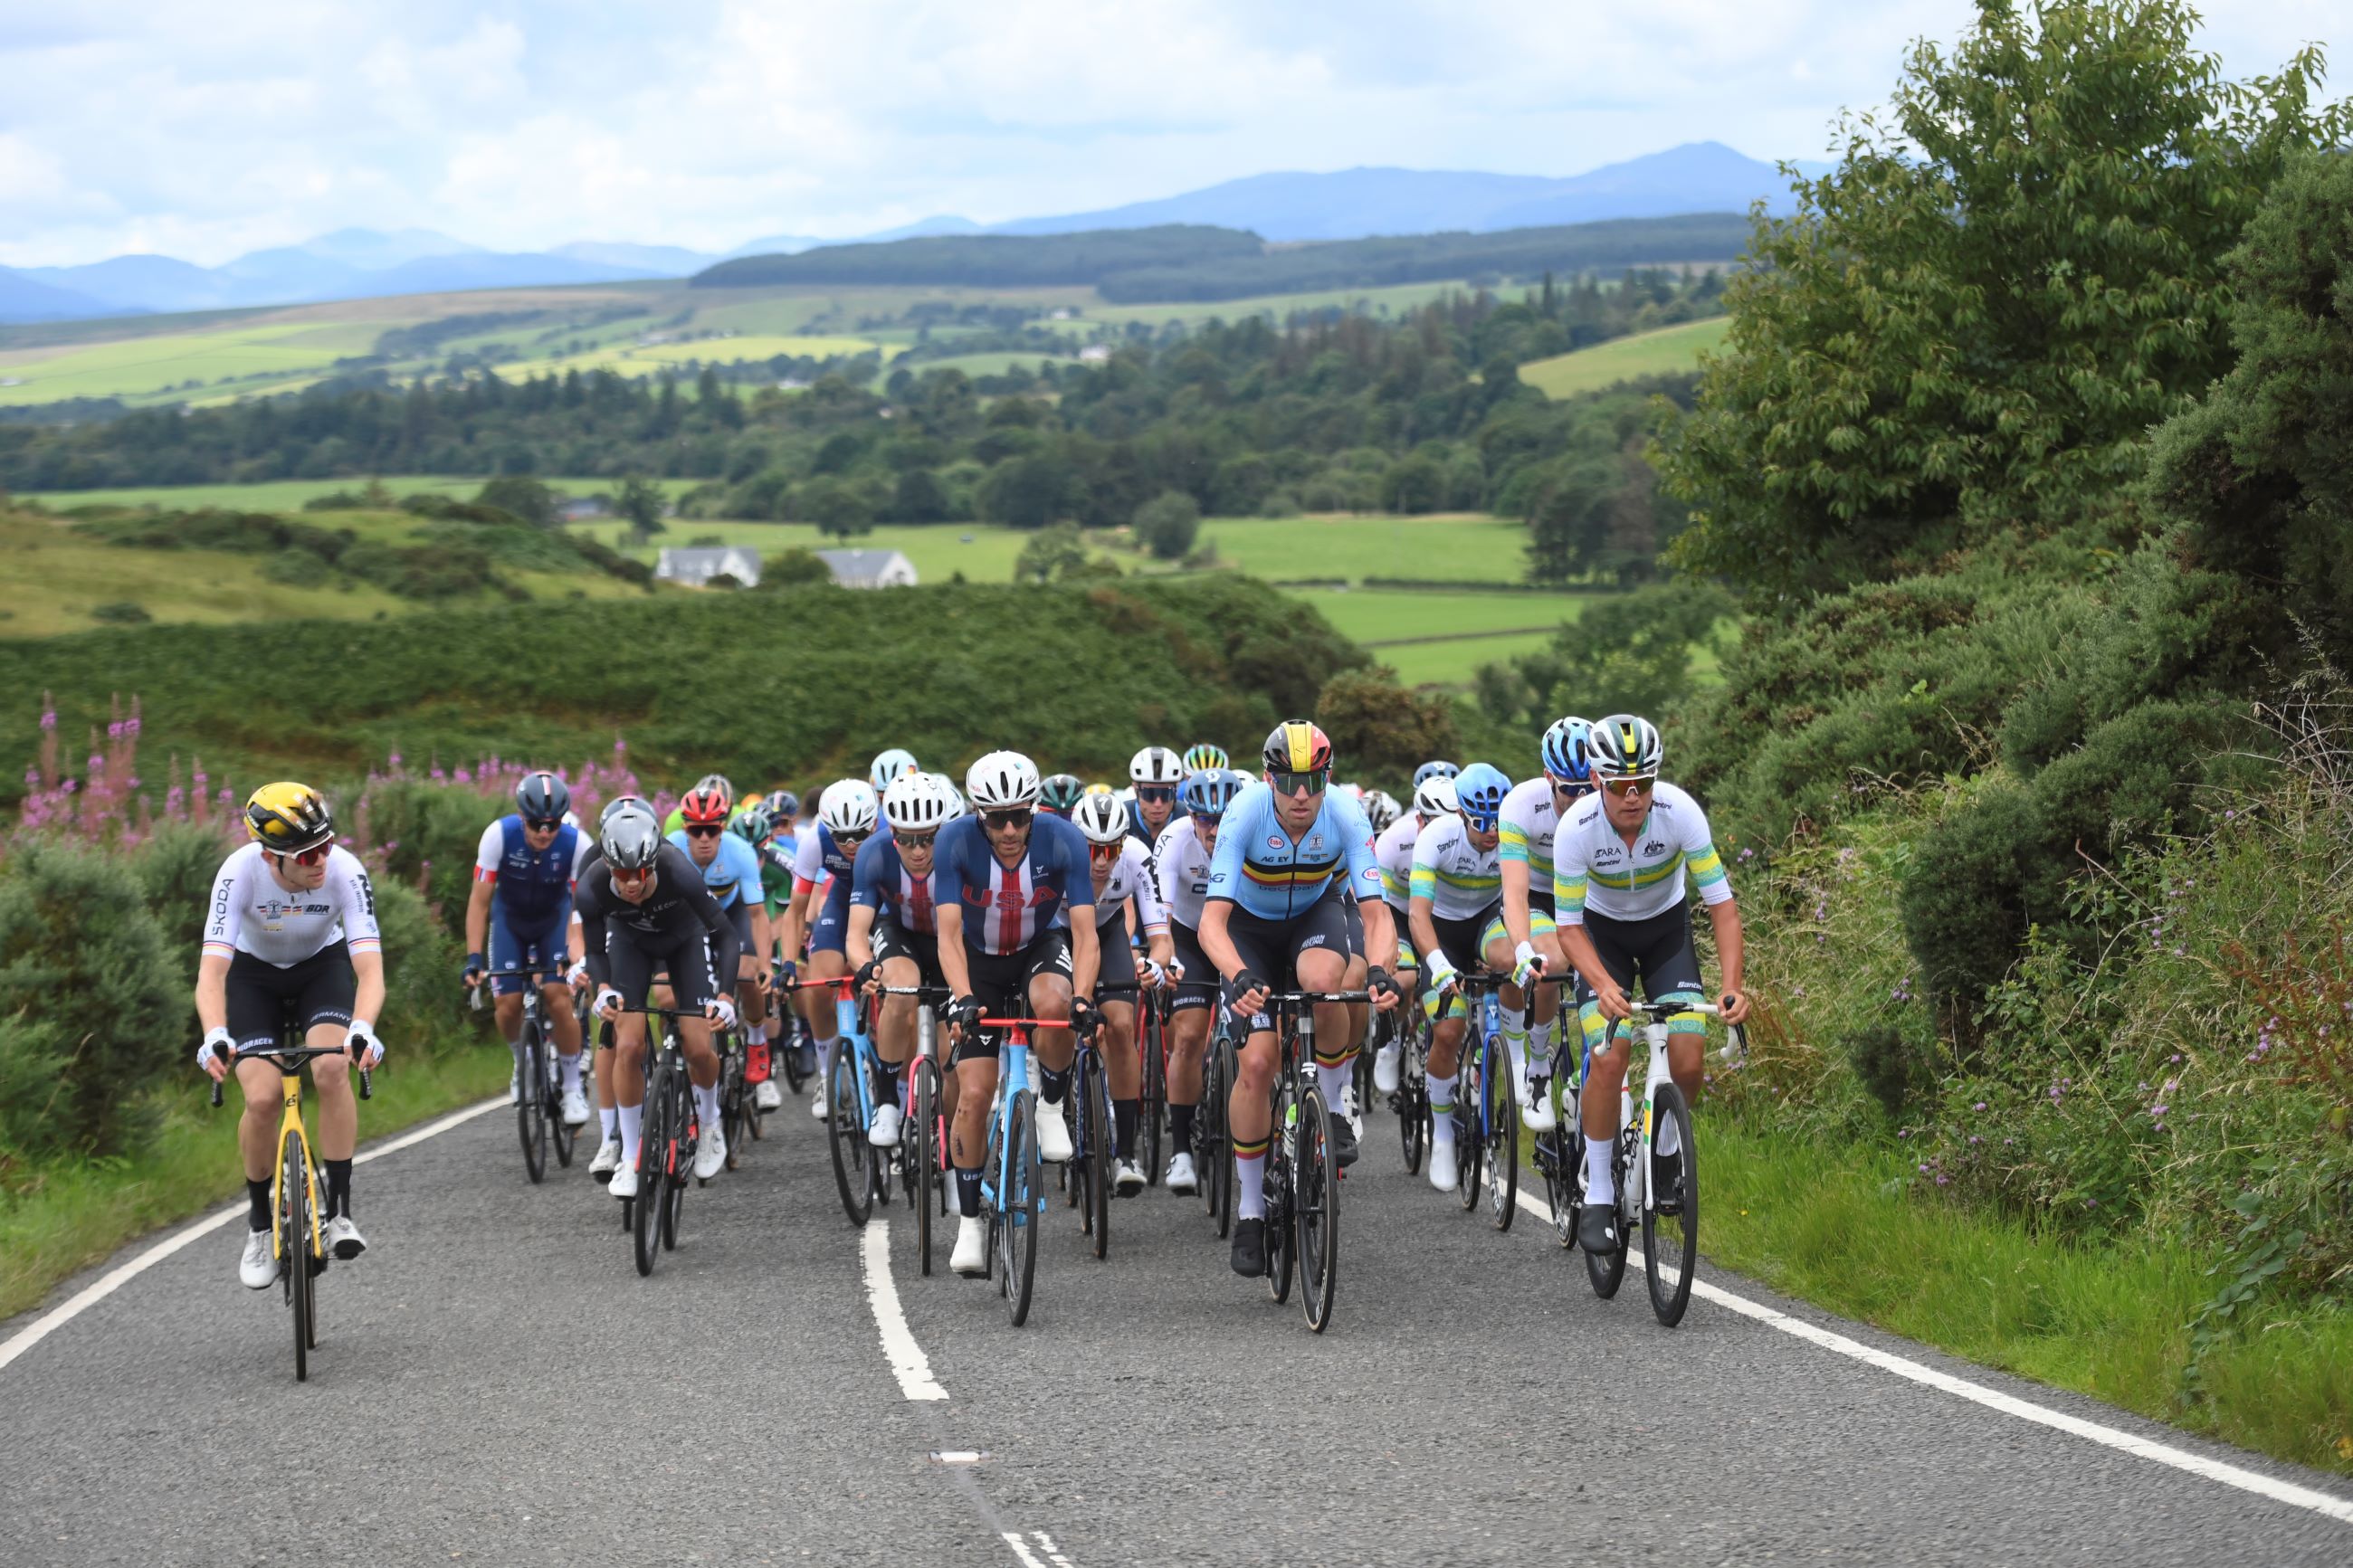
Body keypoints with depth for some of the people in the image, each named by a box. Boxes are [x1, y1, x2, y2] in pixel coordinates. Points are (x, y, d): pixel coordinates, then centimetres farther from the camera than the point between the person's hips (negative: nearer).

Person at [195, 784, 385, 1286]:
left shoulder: (345, 870, -32)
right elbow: (212, 970, -38)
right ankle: (260, 1224, 6)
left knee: (333, 1070, -28)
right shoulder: (241, 872, -33)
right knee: (262, 1099, -18)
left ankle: (339, 1212, -17)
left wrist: (363, 1029, -56)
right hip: (254, 973, 0)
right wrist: (216, 1037, -56)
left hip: (323, 966, 0)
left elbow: (369, 968, -37)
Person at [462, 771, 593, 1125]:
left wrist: (575, 952, -42)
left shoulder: (576, 843, -29)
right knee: (507, 1006, -12)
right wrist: (474, 957, -32)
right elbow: (479, 900, -24)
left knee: (558, 999, -20)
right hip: (510, 917, 1)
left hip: (555, 919, -1)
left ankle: (573, 1087, -3)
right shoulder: (499, 835, -29)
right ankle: (523, 1061, 21)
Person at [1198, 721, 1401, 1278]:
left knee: (1322, 980, -37)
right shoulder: (1245, 814, -31)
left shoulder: (1346, 818, -28)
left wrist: (1379, 971, -50)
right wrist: (1239, 977, -55)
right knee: (1256, 1062, -15)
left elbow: (1376, 913, -29)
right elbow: (1213, 919, -36)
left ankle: (1331, 1107, -10)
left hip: (1315, 914, 1)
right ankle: (1250, 1210, 1)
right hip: (1251, 925, 0)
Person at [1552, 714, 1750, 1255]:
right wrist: (1605, 986, -42)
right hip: (1603, 931, -1)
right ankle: (1598, 1195, -6)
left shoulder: (1680, 812, -29)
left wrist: (1732, 986, -37)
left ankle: (1665, 1147, 17)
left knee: (1688, 1061, -14)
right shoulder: (1576, 829, -30)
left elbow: (1722, 904, -25)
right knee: (1608, 1058, -20)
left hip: (1667, 928, 1)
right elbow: (1569, 927, -24)